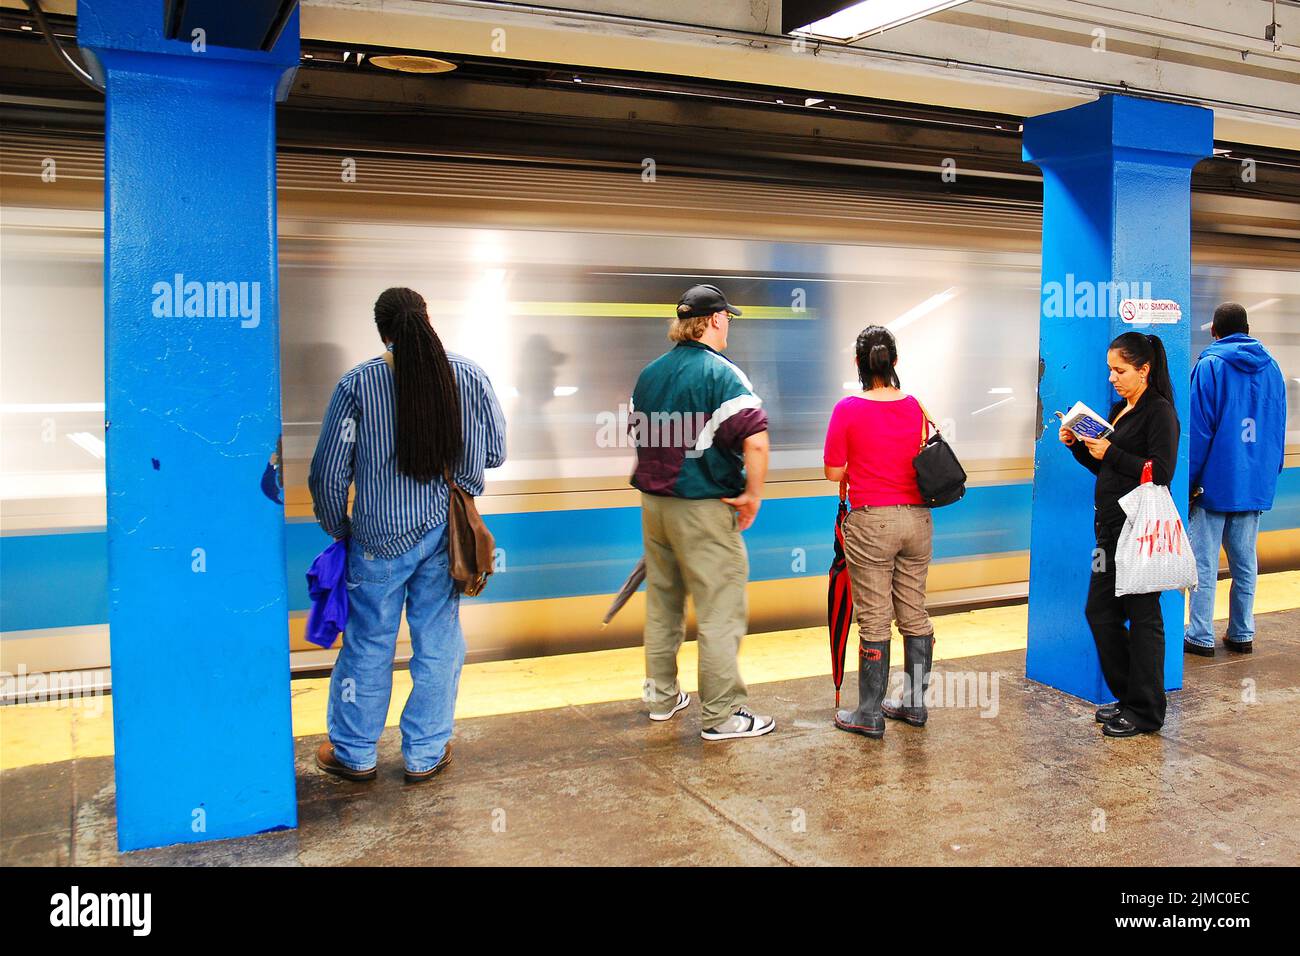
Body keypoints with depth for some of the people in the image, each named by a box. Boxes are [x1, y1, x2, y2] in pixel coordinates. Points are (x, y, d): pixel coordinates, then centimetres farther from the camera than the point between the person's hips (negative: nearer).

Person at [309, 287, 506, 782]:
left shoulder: (358, 383, -10)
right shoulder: (470, 376, -4)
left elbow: (328, 474, -6)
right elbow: (495, 453, 6)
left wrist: (338, 530, 9)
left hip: (380, 537, -2)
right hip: (448, 535, 2)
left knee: (368, 644, 13)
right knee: (438, 644, 14)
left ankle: (353, 754, 29)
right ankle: (425, 754, 26)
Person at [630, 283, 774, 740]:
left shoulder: (649, 373, 10)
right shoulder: (721, 374, -14)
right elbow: (756, 441, -24)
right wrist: (753, 495, -11)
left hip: (653, 504, 8)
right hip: (703, 509, -8)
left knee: (662, 604, 18)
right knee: (720, 613, 1)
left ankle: (662, 696, 30)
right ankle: (721, 715, 8)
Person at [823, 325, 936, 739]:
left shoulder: (848, 409, -11)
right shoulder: (915, 407, 1)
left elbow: (833, 472, -8)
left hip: (871, 523, -4)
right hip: (917, 519, 5)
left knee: (875, 620, 2)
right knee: (914, 614, 14)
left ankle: (870, 715, 11)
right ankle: (914, 703, 27)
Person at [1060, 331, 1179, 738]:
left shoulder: (1160, 412, -10)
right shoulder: (1119, 410, 15)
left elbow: (1161, 472, -18)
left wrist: (1110, 453, -20)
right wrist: (1077, 445, 3)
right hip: (1110, 526, 9)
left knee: (1142, 616, 1)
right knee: (1099, 611, 12)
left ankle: (1145, 711, 13)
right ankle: (1128, 695, 26)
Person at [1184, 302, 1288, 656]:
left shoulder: (1209, 365, -9)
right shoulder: (1270, 367, 9)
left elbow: (1199, 428, -11)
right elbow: (1279, 425, 13)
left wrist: (1188, 480, -7)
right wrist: (1270, 473, 20)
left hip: (1216, 481, -5)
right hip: (1256, 482, 6)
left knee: (1204, 562, -1)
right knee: (1245, 562, 12)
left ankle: (1201, 636, 1)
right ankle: (1242, 634, 18)